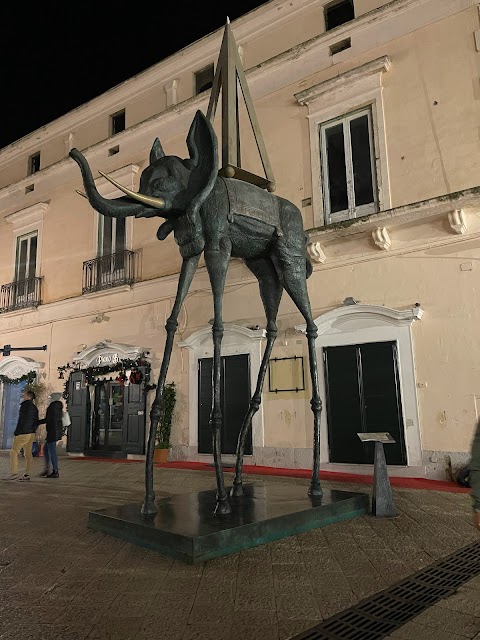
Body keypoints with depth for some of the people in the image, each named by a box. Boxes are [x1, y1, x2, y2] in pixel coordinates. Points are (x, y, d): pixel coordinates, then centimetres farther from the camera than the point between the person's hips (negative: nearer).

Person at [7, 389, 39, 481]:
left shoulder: (25, 405, -10)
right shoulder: (34, 408, 14)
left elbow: (21, 420, -15)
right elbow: (36, 422, 14)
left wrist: (16, 433, -12)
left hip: (23, 433, -8)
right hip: (31, 434, 8)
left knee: (14, 452, 0)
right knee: (28, 454, 7)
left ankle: (14, 473, -5)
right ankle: (27, 475, 6)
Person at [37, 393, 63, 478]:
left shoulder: (52, 406, -14)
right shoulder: (59, 407, 13)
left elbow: (47, 419, -17)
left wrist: (36, 422, -7)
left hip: (53, 431, -9)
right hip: (58, 430, 9)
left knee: (52, 452, -2)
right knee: (45, 448, 18)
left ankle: (55, 472, 3)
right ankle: (47, 470, 21)